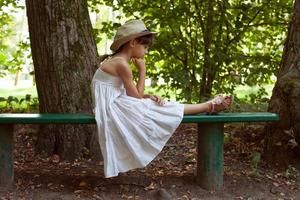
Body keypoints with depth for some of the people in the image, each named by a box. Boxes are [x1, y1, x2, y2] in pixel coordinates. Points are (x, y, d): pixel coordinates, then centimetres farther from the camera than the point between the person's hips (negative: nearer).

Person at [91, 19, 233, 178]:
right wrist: (142, 71, -7)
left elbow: (132, 93, 10)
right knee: (162, 108, -6)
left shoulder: (117, 61, 11)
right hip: (111, 108, -9)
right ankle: (209, 106, 1)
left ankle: (209, 106, 4)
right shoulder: (122, 64, -20)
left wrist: (148, 96, -6)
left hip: (115, 105, 9)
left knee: (155, 104, 3)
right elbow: (137, 96, -13)